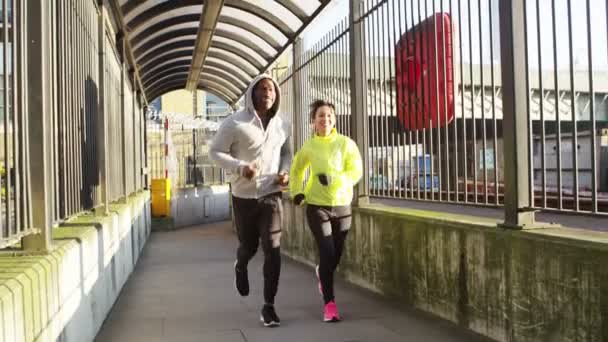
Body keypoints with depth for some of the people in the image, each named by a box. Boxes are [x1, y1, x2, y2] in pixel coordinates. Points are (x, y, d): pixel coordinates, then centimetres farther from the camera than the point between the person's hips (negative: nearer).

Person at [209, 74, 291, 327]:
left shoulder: (283, 126, 3)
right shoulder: (235, 123, -9)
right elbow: (215, 151, -5)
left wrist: (285, 172, -2)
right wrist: (240, 167, -21)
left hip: (271, 195, 2)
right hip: (244, 196, -1)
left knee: (272, 250, -10)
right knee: (249, 246, 13)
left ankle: (269, 306, 1)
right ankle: (240, 267, 52)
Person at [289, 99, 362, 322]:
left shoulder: (346, 143, -5)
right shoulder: (308, 146, -1)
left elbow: (356, 171, -11)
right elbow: (296, 170, 16)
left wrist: (334, 179, -26)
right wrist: (296, 192, 3)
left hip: (342, 205, 1)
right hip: (317, 206, -1)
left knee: (336, 254, 13)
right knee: (326, 254, -10)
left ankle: (322, 274, 48)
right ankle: (329, 303, 2)